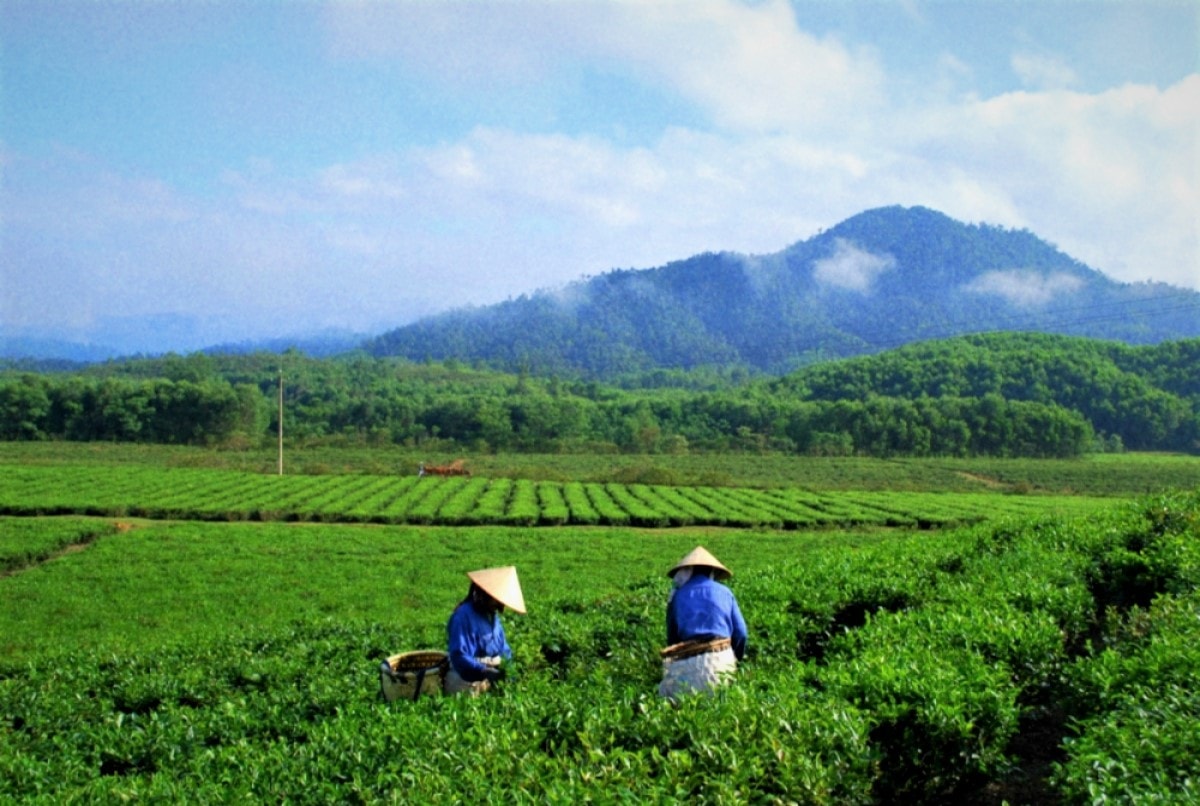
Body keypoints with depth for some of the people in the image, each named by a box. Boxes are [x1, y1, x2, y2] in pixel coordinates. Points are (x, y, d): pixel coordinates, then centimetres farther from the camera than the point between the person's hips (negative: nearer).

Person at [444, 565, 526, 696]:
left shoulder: (492, 615, 12)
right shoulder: (463, 616, -16)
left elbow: (503, 647, 18)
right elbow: (459, 656, -23)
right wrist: (484, 671, -35)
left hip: (493, 674, 8)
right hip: (469, 682, -8)